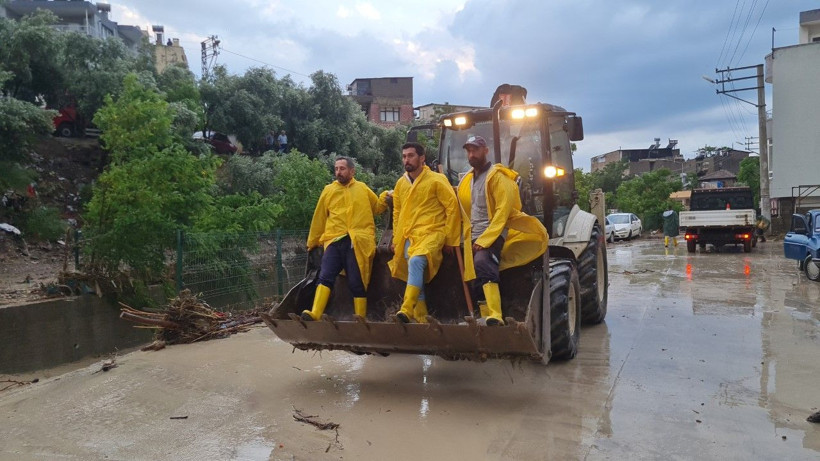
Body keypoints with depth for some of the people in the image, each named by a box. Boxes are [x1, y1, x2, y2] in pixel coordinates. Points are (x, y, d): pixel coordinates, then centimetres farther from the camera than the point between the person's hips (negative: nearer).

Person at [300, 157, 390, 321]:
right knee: (325, 277, -11)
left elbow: (377, 208, 23)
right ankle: (315, 314, -15)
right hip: (334, 241, 1)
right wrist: (312, 242, 23)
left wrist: (384, 197, 2)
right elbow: (319, 218, 17)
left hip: (358, 243, -1)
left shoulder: (363, 188, 12)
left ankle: (360, 319, 7)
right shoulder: (328, 190, 13)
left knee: (357, 283, 0)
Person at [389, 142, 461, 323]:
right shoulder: (401, 183, 11)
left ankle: (407, 310, -33)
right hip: (409, 236, 6)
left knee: (416, 262, -31)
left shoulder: (436, 180, -5)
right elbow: (397, 213, 20)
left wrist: (450, 239, -5)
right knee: (416, 274, 6)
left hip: (431, 233, -6)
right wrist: (396, 239, 18)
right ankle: (421, 318, 16)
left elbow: (453, 208, -4)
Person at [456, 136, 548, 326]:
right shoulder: (467, 180, 19)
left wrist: (485, 239, -20)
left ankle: (495, 317, -43)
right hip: (475, 239, 9)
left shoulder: (497, 176, -5)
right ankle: (486, 321, 13)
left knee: (482, 263, -34)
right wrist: (471, 238, 11)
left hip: (493, 235, -8)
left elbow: (503, 210, -15)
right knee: (478, 284, 7)